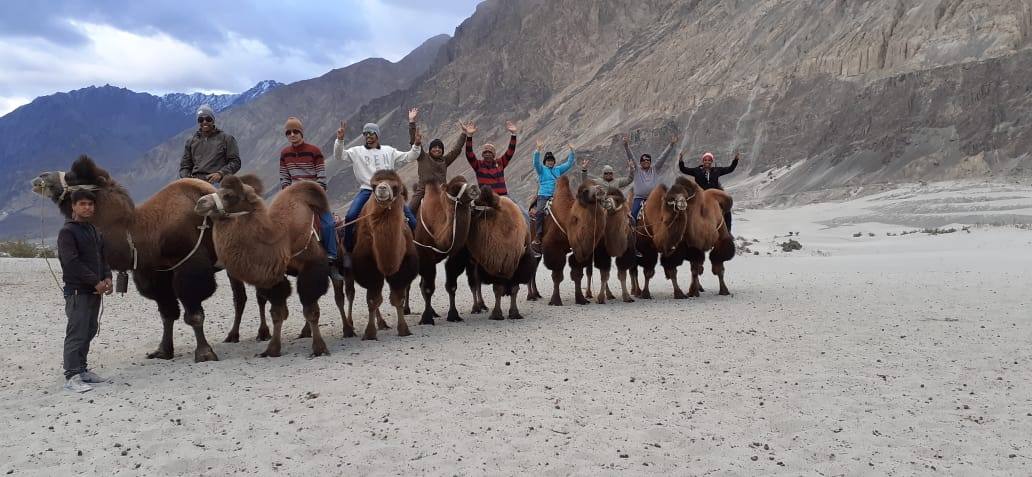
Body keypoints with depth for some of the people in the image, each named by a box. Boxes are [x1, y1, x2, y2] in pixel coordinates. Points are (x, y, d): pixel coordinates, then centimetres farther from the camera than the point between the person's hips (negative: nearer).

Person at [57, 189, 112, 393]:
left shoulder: (94, 231, 17)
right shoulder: (67, 232, -8)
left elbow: (102, 257, 18)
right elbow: (72, 262, -16)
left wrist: (107, 278, -1)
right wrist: (96, 282, -16)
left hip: (95, 291, 8)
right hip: (77, 291, -8)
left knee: (89, 331, 11)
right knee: (76, 334, -8)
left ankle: (82, 370, 19)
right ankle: (72, 376, -5)